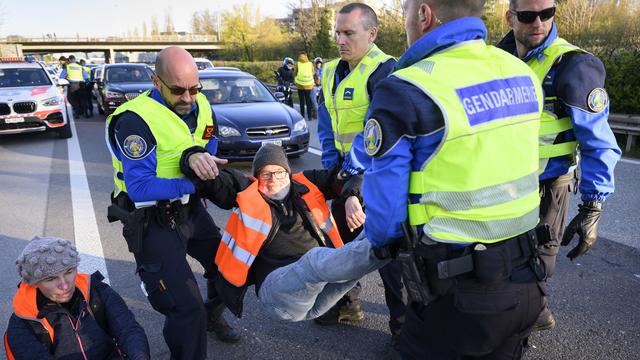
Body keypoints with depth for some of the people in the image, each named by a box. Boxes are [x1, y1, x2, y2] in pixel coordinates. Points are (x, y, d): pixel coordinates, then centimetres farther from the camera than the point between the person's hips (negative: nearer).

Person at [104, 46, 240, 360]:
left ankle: (212, 316, 49)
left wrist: (201, 155, -8)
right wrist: (194, 184, -29)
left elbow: (210, 140, 15)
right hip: (152, 221, -7)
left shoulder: (199, 104, -1)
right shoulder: (136, 120, -24)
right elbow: (139, 189, -26)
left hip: (190, 209, 8)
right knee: (185, 308, -10)